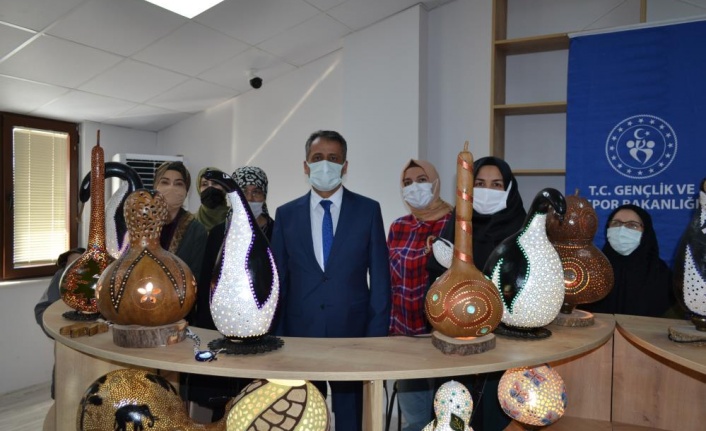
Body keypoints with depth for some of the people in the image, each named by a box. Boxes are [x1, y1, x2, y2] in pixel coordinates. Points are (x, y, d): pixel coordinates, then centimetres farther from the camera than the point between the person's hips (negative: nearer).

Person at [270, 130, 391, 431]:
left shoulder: (368, 210, -1)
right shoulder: (286, 214, 4)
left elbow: (380, 279, 0)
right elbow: (278, 280, 6)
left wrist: (377, 337, -5)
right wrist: (277, 337, 1)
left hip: (353, 334, -1)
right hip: (299, 335, 2)